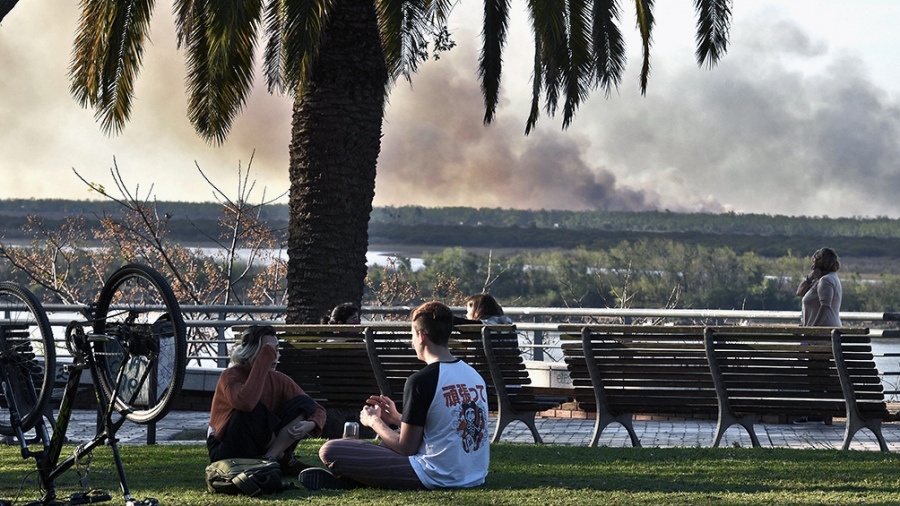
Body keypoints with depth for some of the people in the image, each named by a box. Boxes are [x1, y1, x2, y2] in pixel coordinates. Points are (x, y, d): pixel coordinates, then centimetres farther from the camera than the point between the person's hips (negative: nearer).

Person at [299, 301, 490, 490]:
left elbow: (406, 448, -9)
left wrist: (374, 421, 8)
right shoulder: (475, 376, 9)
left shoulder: (421, 381, -14)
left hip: (436, 478, -9)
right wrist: (397, 418, 24)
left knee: (329, 451, -9)